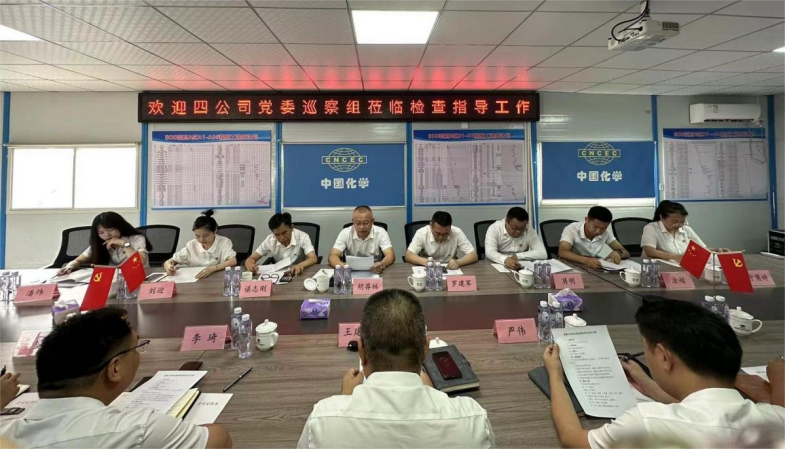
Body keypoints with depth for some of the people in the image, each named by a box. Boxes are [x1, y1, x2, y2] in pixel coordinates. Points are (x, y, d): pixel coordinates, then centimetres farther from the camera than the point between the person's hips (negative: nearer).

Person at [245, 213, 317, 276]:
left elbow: (313, 258, -25)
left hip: (300, 274, -2)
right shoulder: (270, 240, -7)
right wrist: (250, 264, -28)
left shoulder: (302, 237, -15)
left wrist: (300, 265, -45)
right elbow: (251, 259, -4)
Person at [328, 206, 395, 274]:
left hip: (375, 272, 1)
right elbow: (332, 256, -14)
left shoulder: (380, 232, -9)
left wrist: (382, 265, -40)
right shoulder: (345, 233, -8)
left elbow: (391, 255, -17)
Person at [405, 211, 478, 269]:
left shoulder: (457, 233, -15)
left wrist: (458, 262, -31)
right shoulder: (421, 233, -16)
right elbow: (409, 256, -15)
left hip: (451, 272, 1)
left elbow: (473, 255, -13)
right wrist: (425, 262, -33)